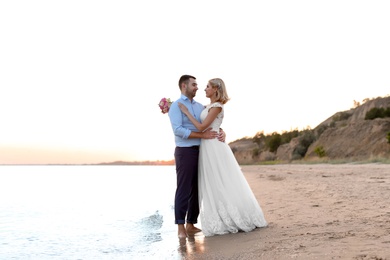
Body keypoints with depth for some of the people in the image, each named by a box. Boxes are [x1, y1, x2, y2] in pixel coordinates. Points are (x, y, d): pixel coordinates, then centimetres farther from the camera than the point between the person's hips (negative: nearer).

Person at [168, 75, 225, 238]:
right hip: (185, 152, -7)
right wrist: (202, 135, -18)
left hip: (200, 151, 7)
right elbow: (178, 130, -16)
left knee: (197, 190, 8)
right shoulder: (176, 106, -4)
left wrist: (221, 132, -6)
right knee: (184, 190, -4)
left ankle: (191, 225, 17)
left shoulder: (200, 106, 16)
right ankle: (181, 227, 2)